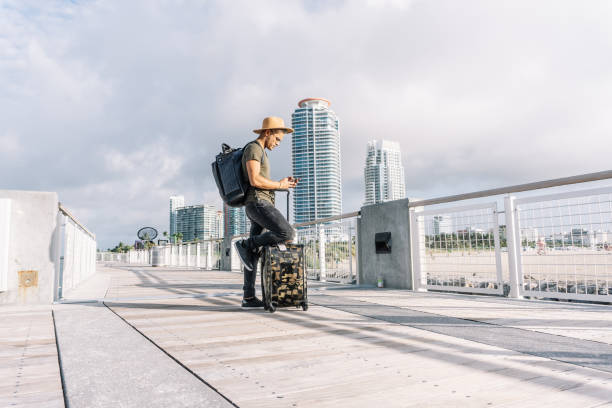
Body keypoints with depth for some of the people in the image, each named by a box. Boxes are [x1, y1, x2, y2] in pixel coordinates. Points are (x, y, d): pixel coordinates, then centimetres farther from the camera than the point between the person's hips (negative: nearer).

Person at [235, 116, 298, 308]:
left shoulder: (260, 153, 27)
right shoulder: (253, 148, -6)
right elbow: (255, 180, -19)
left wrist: (283, 183, 13)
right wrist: (279, 185, -6)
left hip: (259, 206, 10)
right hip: (258, 203, -10)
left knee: (253, 253, 5)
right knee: (287, 234, -20)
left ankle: (248, 297, 6)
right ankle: (246, 245, -7)